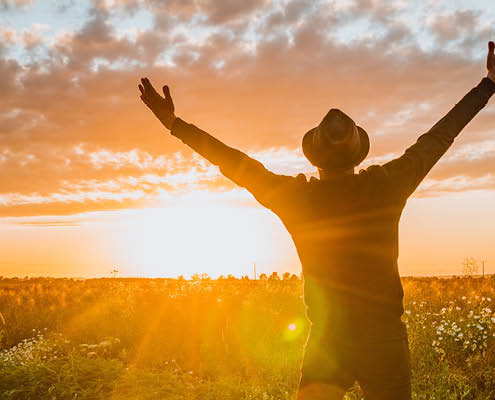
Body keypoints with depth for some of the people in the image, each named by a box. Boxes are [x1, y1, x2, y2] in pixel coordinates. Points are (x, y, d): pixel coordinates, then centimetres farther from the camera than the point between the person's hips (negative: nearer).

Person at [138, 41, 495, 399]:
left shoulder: (297, 197, -8)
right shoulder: (387, 186, -8)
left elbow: (237, 164, 0)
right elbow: (437, 137, 2)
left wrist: (175, 123, 9)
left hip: (327, 343, 0)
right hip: (385, 340, 1)